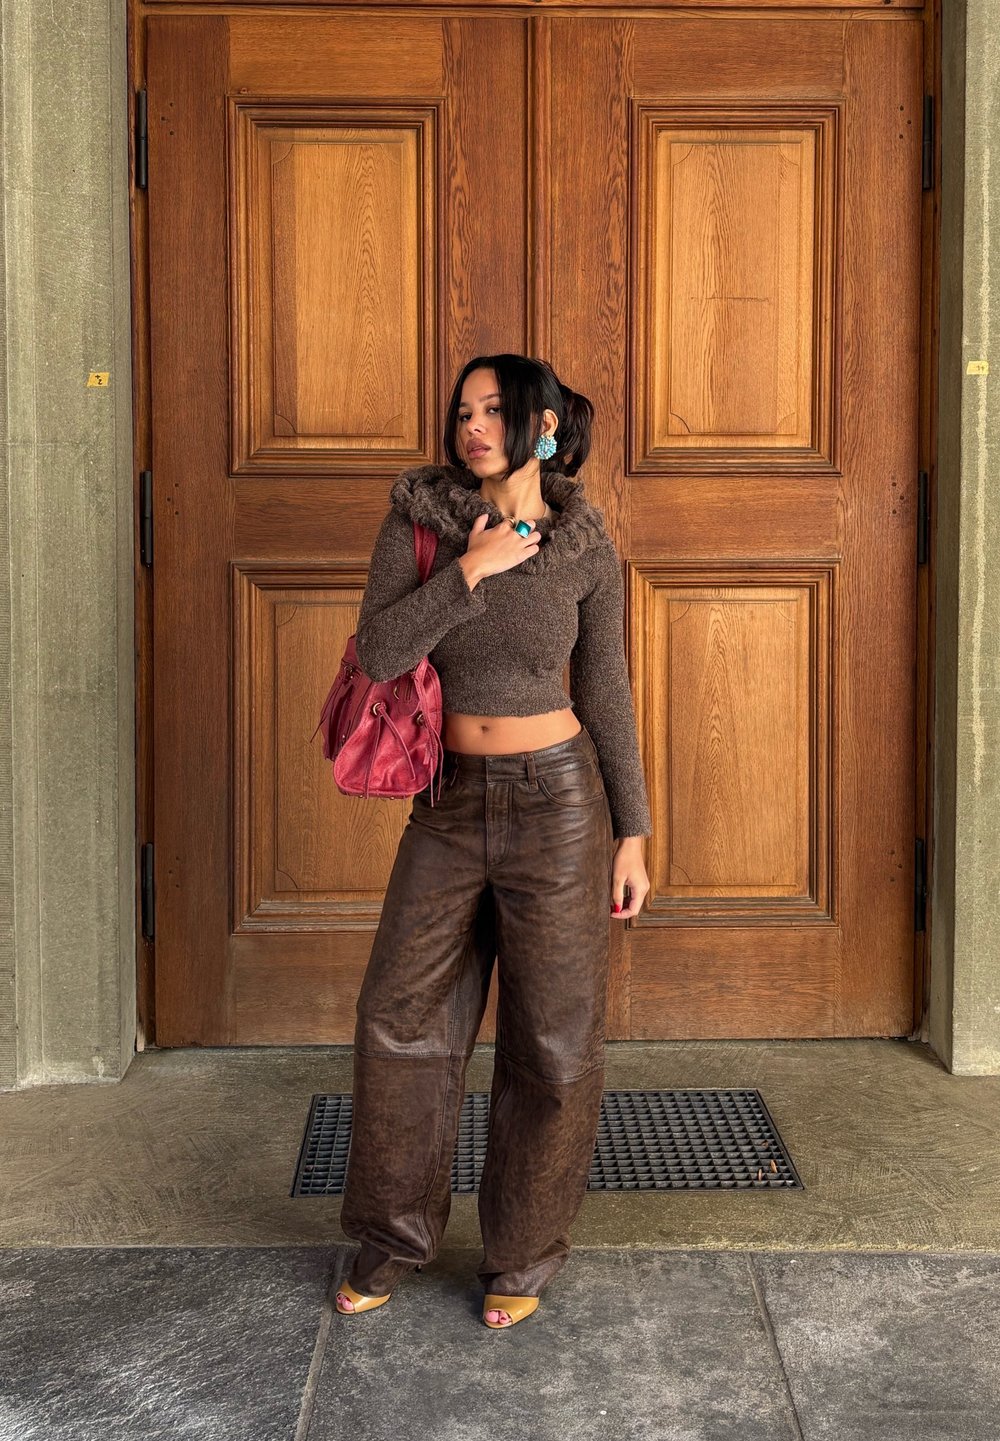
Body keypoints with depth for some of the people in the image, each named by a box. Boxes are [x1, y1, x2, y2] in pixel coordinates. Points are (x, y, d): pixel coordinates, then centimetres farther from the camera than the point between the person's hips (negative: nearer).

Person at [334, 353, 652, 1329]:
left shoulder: (586, 548, -4)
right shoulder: (419, 515, -3)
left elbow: (606, 697, 2)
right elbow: (379, 653, -11)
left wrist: (632, 835, 2)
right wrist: (471, 570, -18)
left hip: (555, 802, -2)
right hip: (450, 803, 2)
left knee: (552, 1039, 5)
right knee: (401, 1020, 8)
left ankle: (523, 1258, 25)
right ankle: (394, 1238, 29)